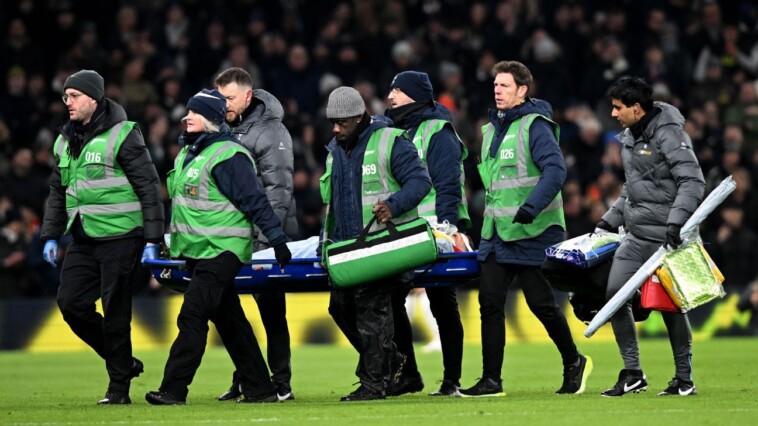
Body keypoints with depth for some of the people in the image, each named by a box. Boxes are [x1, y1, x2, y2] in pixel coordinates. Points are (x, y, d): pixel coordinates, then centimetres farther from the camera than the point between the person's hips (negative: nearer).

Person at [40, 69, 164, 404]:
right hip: (83, 239, 7)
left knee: (115, 311, -5)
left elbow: (149, 188, -9)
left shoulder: (122, 136, -8)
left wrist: (152, 239, -12)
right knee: (71, 304, -1)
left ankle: (119, 386, 5)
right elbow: (58, 192, 23)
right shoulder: (65, 142, 13)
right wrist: (50, 236, 16)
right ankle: (123, 362, 16)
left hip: (120, 237, -7)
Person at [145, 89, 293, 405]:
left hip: (221, 250, -10)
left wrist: (278, 241, -17)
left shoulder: (227, 156, -14)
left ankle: (173, 389, -18)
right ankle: (259, 388, 16)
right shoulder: (188, 153, 15)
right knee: (228, 319, 11)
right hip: (197, 250, 10)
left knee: (192, 316, -15)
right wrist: (174, 243, 26)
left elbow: (256, 202, -16)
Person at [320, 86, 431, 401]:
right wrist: (327, 239, 18)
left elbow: (419, 181, -9)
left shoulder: (389, 142, -6)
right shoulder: (335, 150, 17)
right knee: (340, 306, 8)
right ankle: (388, 359, 25)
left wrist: (394, 206, -25)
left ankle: (374, 382, -6)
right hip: (347, 245, 8)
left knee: (371, 309, -11)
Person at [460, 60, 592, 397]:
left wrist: (531, 207, -32)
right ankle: (491, 380, 0)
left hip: (533, 232, -7)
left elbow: (555, 170, -21)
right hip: (497, 231, 7)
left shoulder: (535, 126, -10)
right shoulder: (491, 130, 15)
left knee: (541, 302, -1)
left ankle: (573, 362, 20)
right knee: (490, 302, -1)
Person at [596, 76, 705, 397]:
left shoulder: (668, 134, -13)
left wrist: (676, 221, -28)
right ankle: (633, 374, 4)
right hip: (637, 235, 8)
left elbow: (693, 182, -20)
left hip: (665, 236, -8)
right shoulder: (629, 137, 14)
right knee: (615, 294, -2)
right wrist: (611, 219, 18)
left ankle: (685, 379, 10)